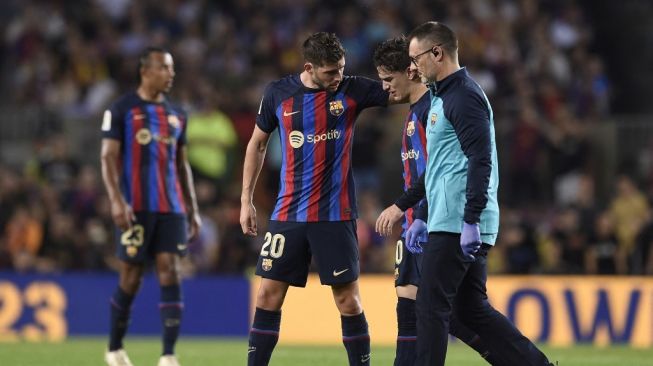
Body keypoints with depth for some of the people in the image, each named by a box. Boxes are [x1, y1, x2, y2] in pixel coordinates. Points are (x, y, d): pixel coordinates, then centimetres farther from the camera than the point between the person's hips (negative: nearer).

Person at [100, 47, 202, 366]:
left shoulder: (176, 115, 16)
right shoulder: (122, 109, -1)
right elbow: (109, 157, -5)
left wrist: (192, 208, 17)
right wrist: (117, 200, -17)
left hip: (171, 207, 4)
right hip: (137, 207, -4)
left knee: (170, 271, -7)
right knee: (132, 276, 0)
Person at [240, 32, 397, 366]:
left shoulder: (351, 90, -3)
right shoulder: (278, 93, 0)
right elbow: (257, 144, 12)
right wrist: (246, 200, 10)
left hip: (336, 216, -1)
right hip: (288, 215, 1)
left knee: (348, 300, -1)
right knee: (268, 294, 0)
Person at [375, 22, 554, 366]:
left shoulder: (464, 97, -11)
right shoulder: (442, 98, 20)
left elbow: (480, 162, -20)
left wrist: (470, 221, -25)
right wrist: (402, 206, 30)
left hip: (457, 225, -10)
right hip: (447, 222, 10)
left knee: (431, 308, -6)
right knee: (472, 310, 10)